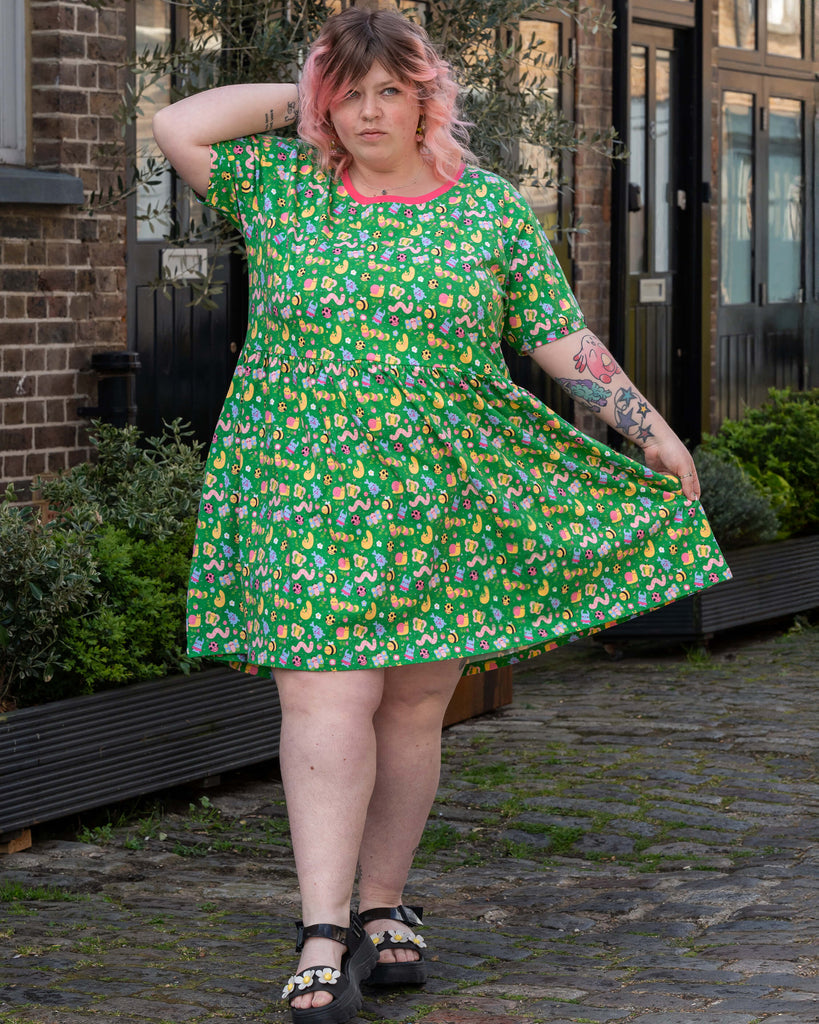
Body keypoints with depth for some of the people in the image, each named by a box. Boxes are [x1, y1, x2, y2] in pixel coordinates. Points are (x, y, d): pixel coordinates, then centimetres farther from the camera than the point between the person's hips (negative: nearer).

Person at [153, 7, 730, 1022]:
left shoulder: (490, 207, 6)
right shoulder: (280, 188, 6)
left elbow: (562, 340, 8)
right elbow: (177, 125, -2)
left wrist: (650, 429, 4)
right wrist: (295, 100, 3)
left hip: (443, 506, 1)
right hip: (303, 500, -1)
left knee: (413, 709, 5)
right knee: (326, 704, -11)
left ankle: (382, 904, 20)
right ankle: (324, 935, -12)